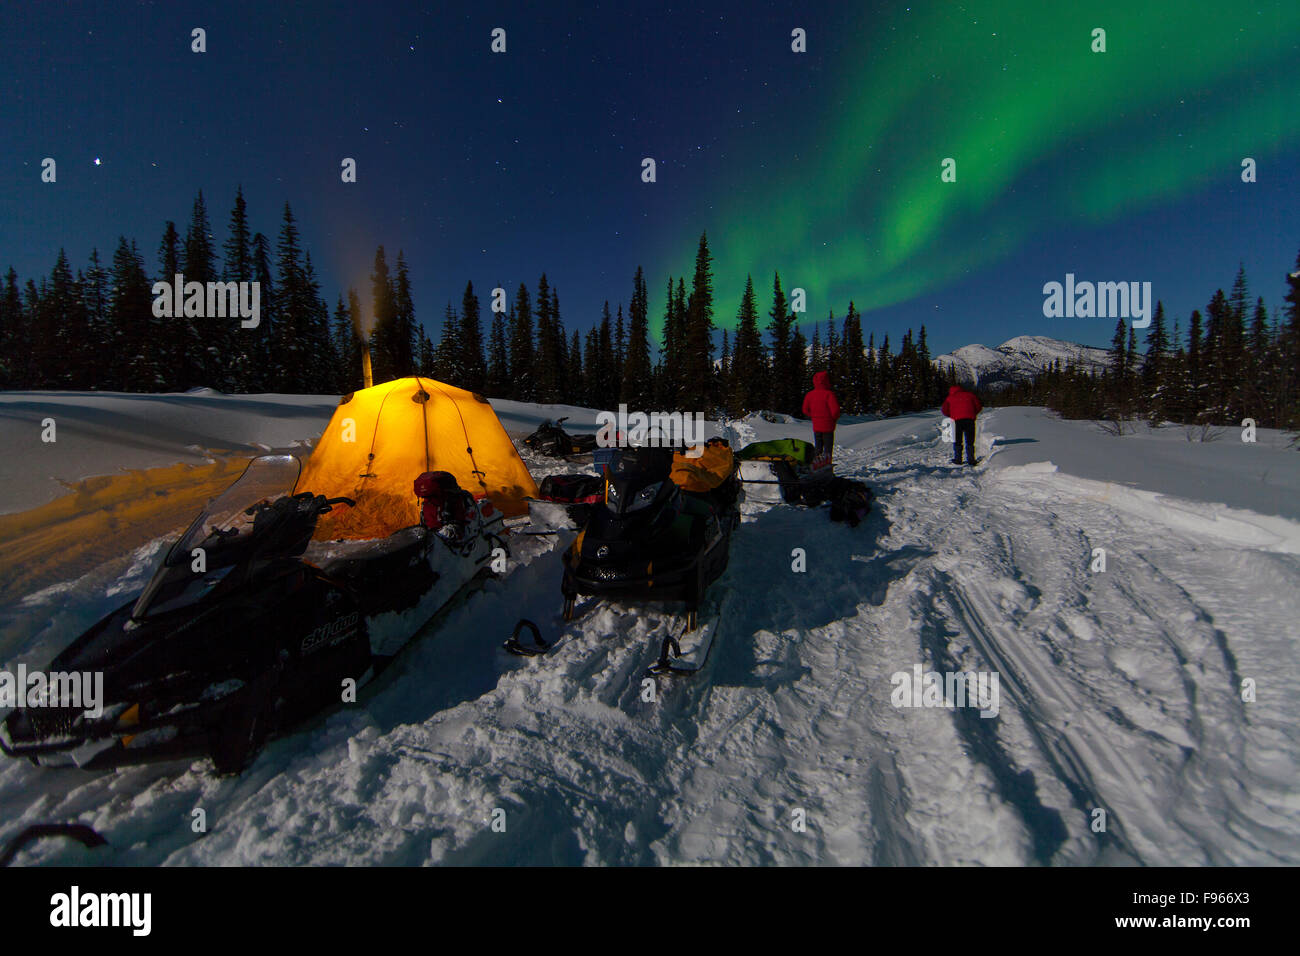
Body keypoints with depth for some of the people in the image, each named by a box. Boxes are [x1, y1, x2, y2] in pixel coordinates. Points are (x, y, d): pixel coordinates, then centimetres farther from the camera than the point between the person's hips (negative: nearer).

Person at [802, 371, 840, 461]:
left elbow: (805, 410, 7)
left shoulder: (810, 395, 1)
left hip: (816, 426, 5)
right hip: (828, 426, -5)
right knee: (828, 447, 3)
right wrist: (834, 418, 1)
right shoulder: (829, 394, -15)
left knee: (817, 447, 14)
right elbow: (835, 409, -19)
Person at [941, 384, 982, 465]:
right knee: (970, 441, 9)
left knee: (957, 441, 8)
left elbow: (944, 410, 3)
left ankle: (957, 459, 6)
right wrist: (972, 414, 23)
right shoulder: (970, 394, 15)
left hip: (957, 421, -1)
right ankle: (971, 460, 8)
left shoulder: (950, 397, 11)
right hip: (970, 420, 2)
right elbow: (979, 407, 11)